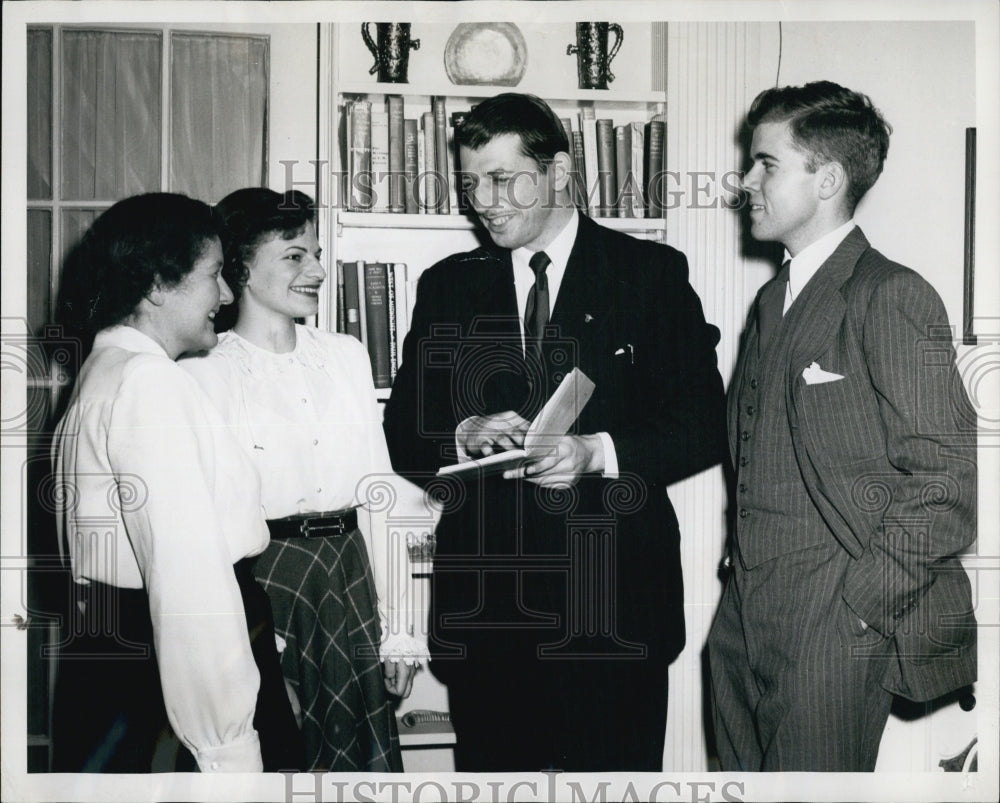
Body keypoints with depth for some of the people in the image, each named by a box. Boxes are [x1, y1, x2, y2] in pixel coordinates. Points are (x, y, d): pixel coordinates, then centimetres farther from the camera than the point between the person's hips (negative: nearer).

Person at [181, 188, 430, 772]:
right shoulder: (204, 374, -7)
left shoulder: (347, 356, 7)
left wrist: (399, 631, 5)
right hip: (260, 587, -4)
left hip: (350, 581, 4)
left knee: (359, 753, 13)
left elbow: (379, 496, 7)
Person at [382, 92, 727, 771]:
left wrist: (599, 453, -18)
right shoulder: (448, 286, 10)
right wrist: (466, 434, -13)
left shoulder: (652, 274, 2)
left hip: (616, 593, -2)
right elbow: (404, 434, 9)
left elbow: (704, 424, -2)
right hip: (483, 602, 3)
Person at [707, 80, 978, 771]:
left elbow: (949, 479, -15)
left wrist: (861, 602, -15)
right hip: (744, 622, 8)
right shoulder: (772, 299, 16)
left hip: (832, 634, -8)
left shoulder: (891, 298, -10)